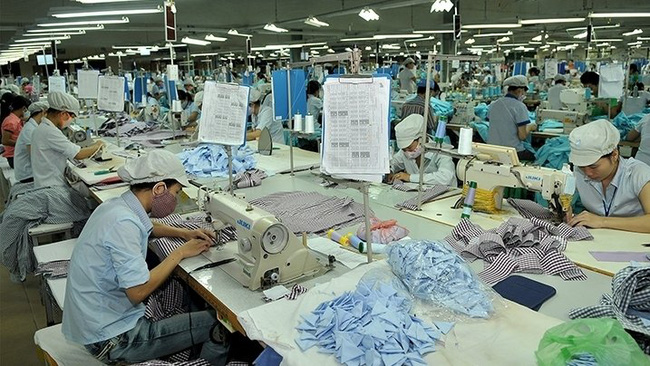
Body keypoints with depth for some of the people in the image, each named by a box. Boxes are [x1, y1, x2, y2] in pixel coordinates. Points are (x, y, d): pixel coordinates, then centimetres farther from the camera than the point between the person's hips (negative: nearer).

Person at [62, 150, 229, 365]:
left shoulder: (117, 206, 2)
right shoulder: (123, 223, -26)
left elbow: (145, 227, 25)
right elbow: (138, 292, -28)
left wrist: (184, 233, 11)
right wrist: (179, 253, -16)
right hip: (112, 339, -9)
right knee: (217, 326, -8)